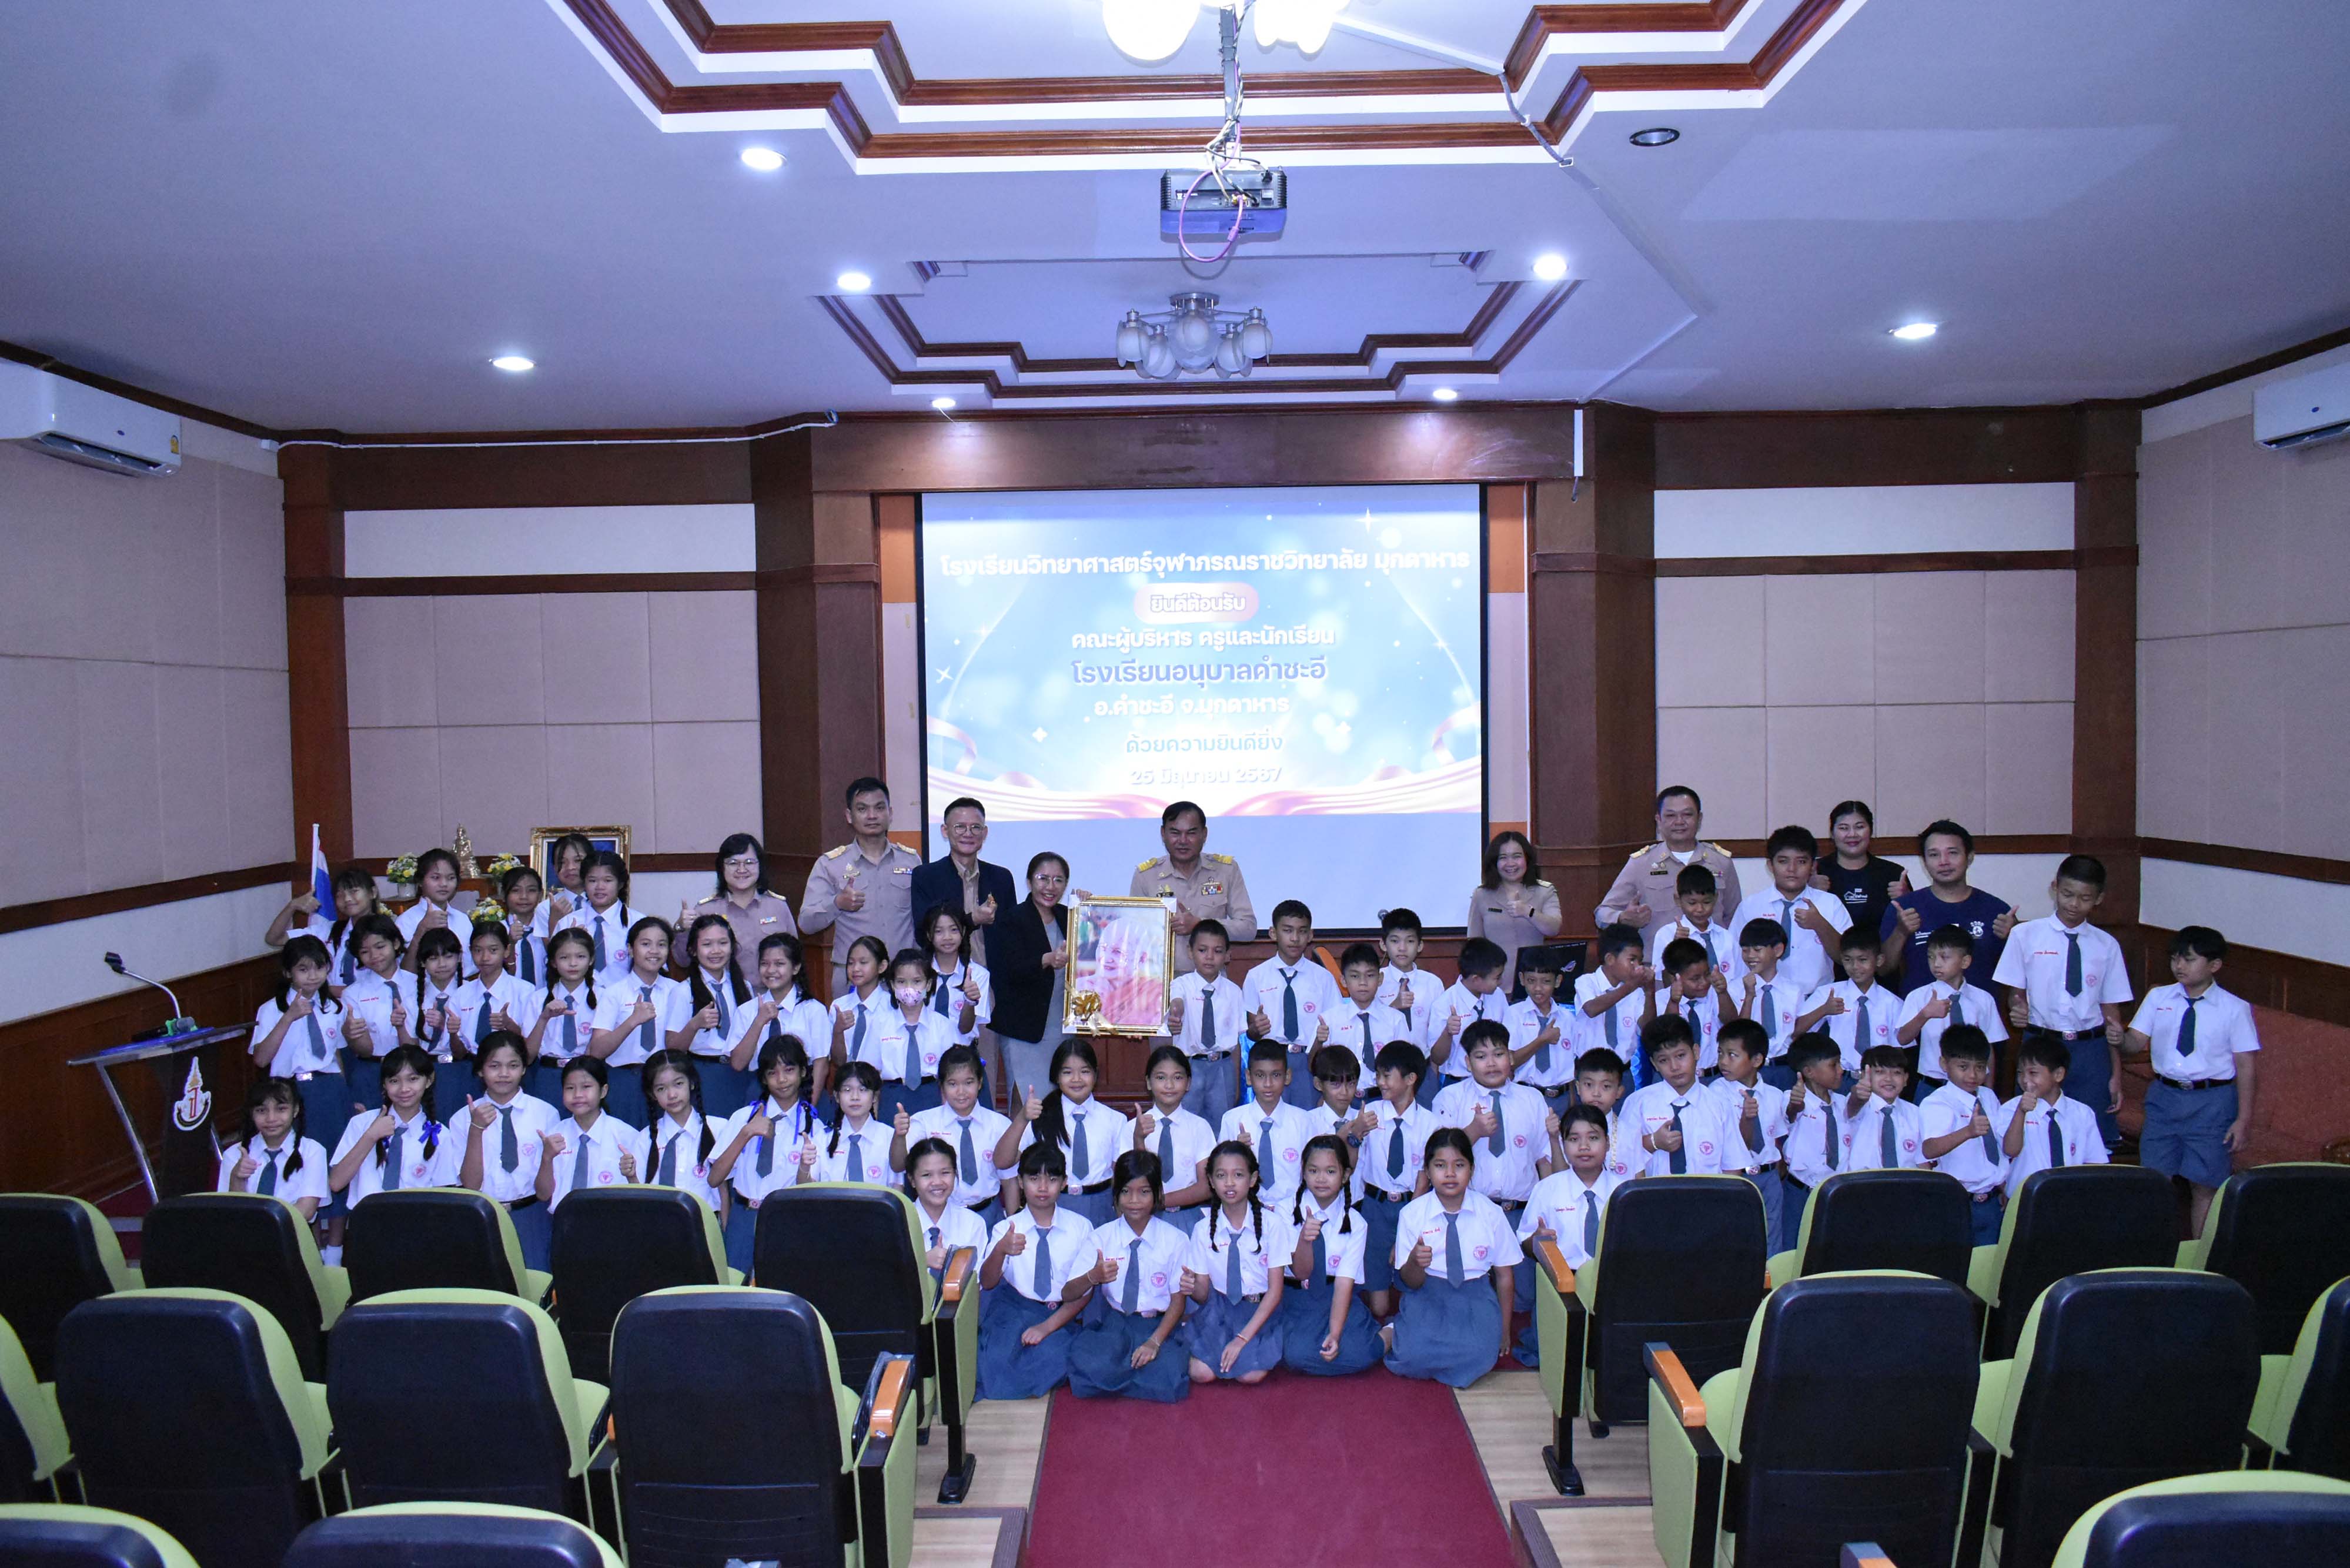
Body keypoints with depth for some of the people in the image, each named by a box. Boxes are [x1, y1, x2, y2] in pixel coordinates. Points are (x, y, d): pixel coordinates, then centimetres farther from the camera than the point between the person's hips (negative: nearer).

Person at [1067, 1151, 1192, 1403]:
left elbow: (1179, 1300, 1)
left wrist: (1155, 1341, -15)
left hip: (1160, 1324, 0)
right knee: (1090, 1369, -33)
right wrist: (1094, 1277, -28)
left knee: (1169, 1383, -30)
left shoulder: (1176, 1240, 1)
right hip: (1112, 1323, 0)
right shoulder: (1100, 1237, 3)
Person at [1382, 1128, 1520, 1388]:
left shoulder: (1491, 1214, -3)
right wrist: (1415, 1262, -26)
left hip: (1476, 1298, 2)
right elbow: (1411, 1282, -3)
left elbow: (1505, 1276, 7)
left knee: (1478, 1355, -29)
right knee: (1414, 1354, -30)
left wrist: (1504, 1330, 11)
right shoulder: (1412, 1214, -4)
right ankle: (1396, 1333, 3)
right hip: (1427, 1295, -2)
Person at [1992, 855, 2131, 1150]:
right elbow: (2016, 992, 4)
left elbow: (2111, 1009, 7)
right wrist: (2017, 1010, -20)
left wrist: (2116, 1073, 7)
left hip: (2091, 1051, 2)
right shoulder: (2026, 935, 1)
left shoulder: (2106, 946, 6)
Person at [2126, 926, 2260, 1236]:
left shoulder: (2234, 1009, -5)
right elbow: (2137, 1042, 1)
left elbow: (2246, 1065, -4)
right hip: (2164, 1096, 3)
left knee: (2204, 1184, 4)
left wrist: (2244, 1120, -6)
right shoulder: (2158, 998, 3)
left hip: (2212, 1102, -2)